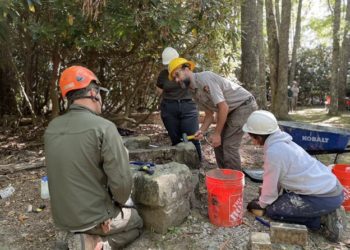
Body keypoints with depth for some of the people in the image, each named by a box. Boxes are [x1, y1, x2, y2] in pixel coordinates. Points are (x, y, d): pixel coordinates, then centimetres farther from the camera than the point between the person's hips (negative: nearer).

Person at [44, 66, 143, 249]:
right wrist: (119, 203, 0)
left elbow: (61, 173, 10)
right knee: (136, 222, 24)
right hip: (95, 217, -6)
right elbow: (121, 182, -23)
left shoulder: (51, 128, -1)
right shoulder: (103, 127, -22)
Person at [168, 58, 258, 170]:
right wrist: (201, 131, -8)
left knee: (229, 146, -13)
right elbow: (209, 114, 9)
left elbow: (224, 107, -26)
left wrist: (217, 133, -18)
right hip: (232, 110, 9)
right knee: (218, 144, 7)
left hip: (245, 104, -9)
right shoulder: (194, 92, 5)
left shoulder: (204, 78, -24)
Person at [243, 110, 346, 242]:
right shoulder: (283, 142, 8)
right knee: (282, 198, 23)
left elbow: (270, 185, -9)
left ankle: (322, 219, -1)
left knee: (273, 210, -2)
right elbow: (277, 180, 15)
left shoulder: (273, 152, -21)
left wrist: (261, 204, 9)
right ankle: (327, 212, 15)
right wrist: (263, 199, 19)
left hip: (325, 197, -9)